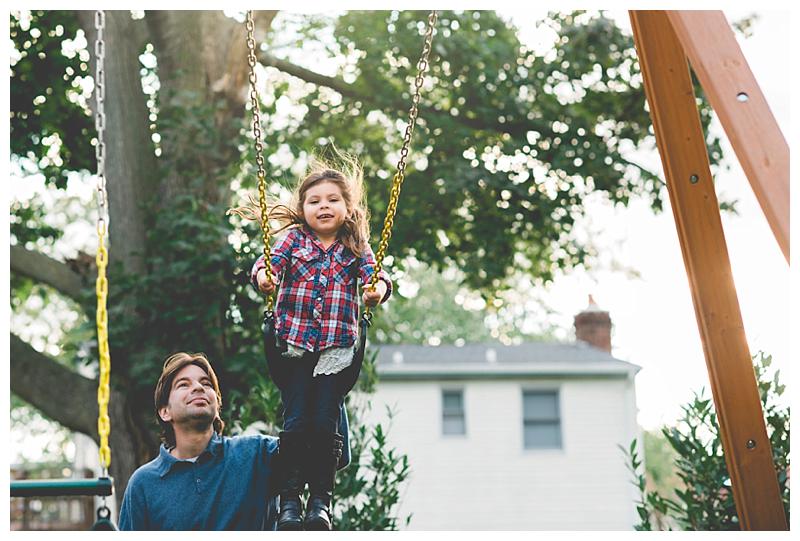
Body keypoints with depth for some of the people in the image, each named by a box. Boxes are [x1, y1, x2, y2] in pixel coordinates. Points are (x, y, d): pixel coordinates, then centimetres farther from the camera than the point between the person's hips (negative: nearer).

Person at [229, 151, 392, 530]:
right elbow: (270, 260, -5)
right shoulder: (294, 239, 9)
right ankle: (290, 499, 3)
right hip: (294, 343, 0)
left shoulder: (356, 247, 10)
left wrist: (378, 288, -25)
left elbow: (374, 273, -2)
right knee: (295, 422, -6)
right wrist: (263, 275, -28)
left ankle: (321, 499, 6)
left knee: (325, 423, -5)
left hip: (336, 346, 0)